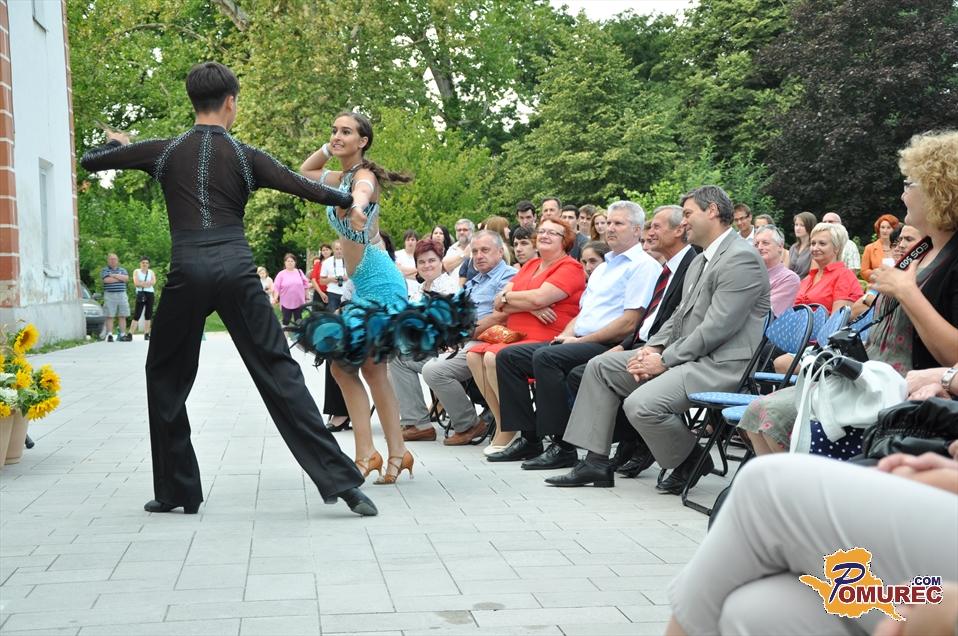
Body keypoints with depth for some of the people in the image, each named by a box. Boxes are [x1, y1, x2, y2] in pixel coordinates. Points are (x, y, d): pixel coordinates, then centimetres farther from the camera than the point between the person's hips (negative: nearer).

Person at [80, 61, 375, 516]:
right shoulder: (246, 157, 8)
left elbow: (89, 161, 18)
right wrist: (353, 199, 22)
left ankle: (177, 489, 19)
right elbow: (306, 188, 5)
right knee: (278, 372, 0)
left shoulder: (164, 151, 11)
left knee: (166, 375, 18)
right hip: (236, 269, 0)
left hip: (187, 271, 0)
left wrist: (119, 143, 39)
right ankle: (340, 481, -5)